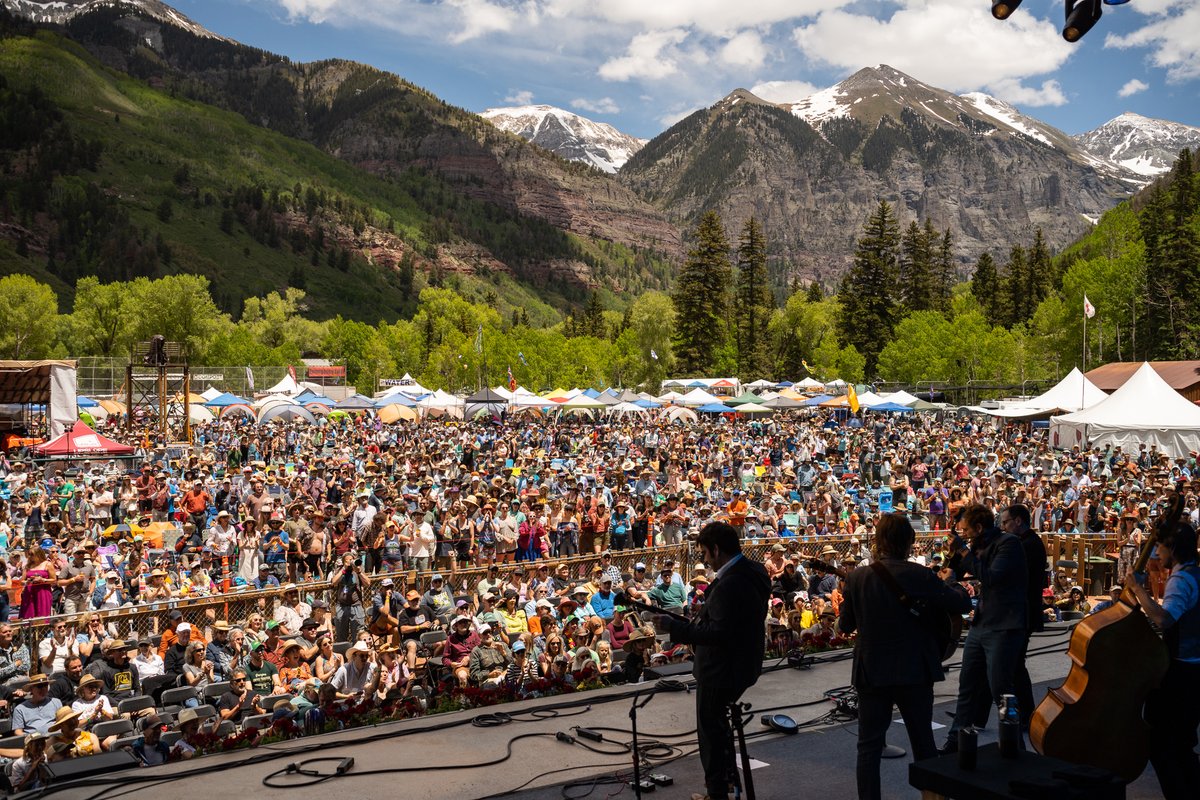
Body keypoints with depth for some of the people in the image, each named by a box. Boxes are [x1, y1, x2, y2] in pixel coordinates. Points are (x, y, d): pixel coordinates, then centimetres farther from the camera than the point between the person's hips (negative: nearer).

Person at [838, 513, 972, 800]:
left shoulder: (857, 577, -9)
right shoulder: (920, 576, -13)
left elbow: (845, 625, 2)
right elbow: (963, 604, -4)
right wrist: (952, 589, 17)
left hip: (871, 672, 0)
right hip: (915, 671, 0)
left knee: (869, 746, 8)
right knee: (924, 743, 16)